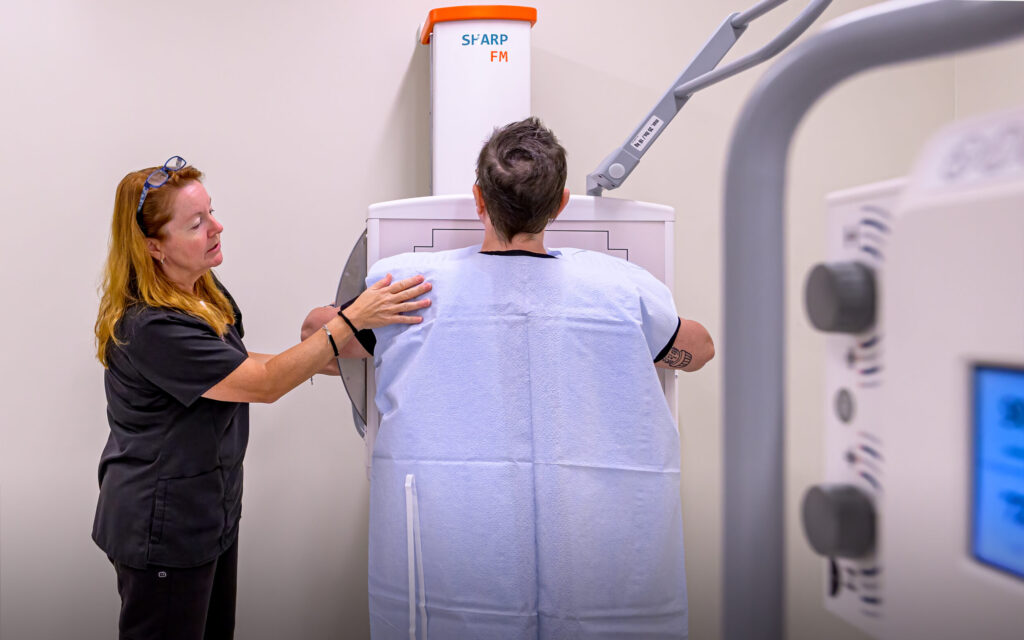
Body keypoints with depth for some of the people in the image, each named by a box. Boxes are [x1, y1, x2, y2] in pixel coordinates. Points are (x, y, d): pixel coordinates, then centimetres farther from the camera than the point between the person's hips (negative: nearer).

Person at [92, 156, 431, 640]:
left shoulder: (207, 293, 3)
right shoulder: (149, 327, -28)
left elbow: (233, 365, 17)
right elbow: (264, 384, -26)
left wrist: (317, 358, 4)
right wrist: (352, 321, -30)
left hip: (212, 510, 9)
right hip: (161, 530, -9)